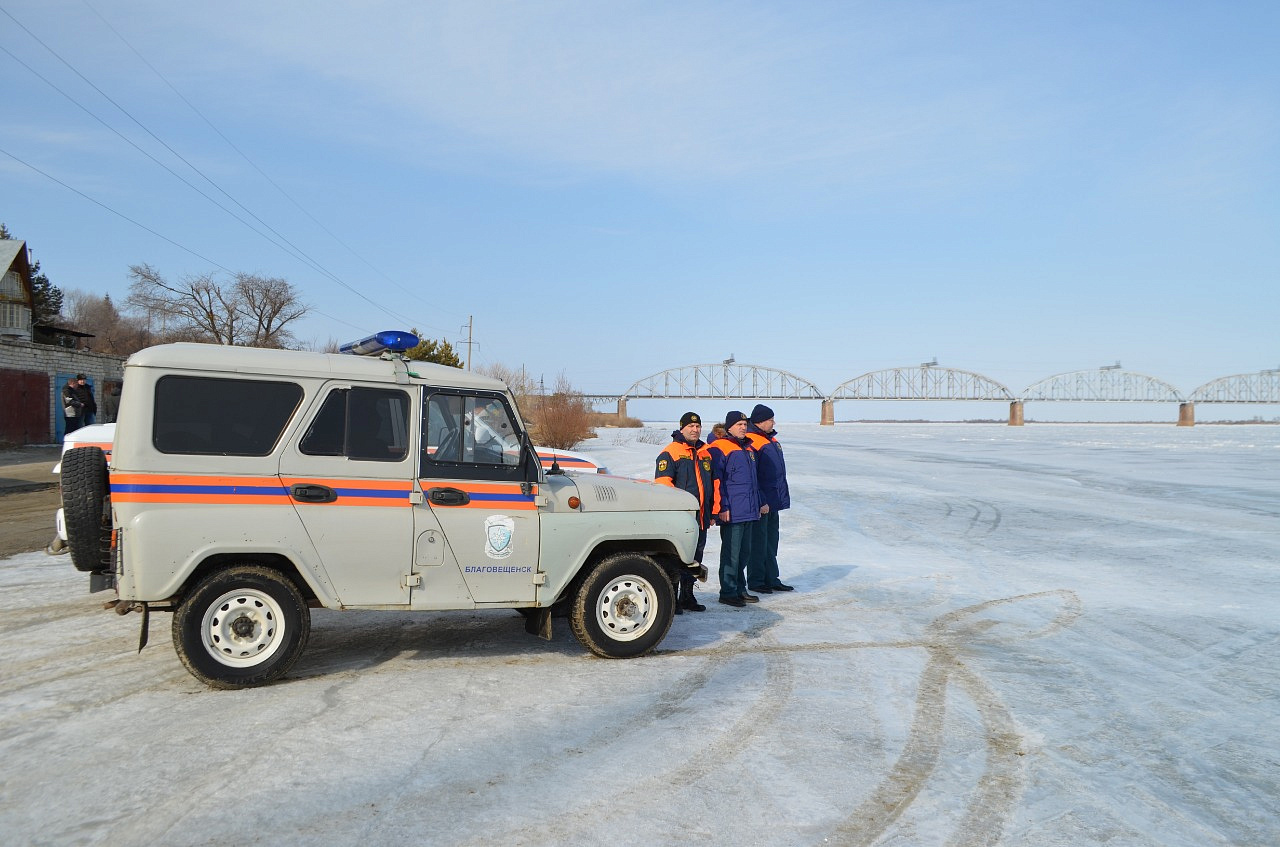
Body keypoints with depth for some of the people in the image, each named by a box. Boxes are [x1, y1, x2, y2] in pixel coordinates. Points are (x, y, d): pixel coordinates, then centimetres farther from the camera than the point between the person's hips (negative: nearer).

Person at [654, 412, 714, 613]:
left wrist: (712, 512, 18)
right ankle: (671, 599, 4)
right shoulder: (670, 452, -6)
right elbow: (662, 482, -14)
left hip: (700, 517, 7)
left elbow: (713, 483, 22)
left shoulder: (706, 452, 16)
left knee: (695, 557, 14)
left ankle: (687, 597, 26)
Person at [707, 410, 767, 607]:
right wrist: (722, 508, -17)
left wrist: (760, 503, 23)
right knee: (731, 553, -3)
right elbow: (716, 480, -13)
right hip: (731, 513, -8)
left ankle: (740, 589, 25)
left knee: (744, 552, 14)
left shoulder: (748, 448, 19)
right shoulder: (719, 448, -8)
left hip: (749, 511, 9)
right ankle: (728, 592, 5)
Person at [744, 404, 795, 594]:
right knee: (758, 541, -1)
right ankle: (755, 581, 9)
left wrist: (782, 497, 21)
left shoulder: (771, 439, 15)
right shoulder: (751, 441, -15)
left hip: (773, 501, 9)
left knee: (771, 540, 15)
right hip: (760, 502, -9)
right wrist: (760, 501, -21)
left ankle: (771, 579, 24)